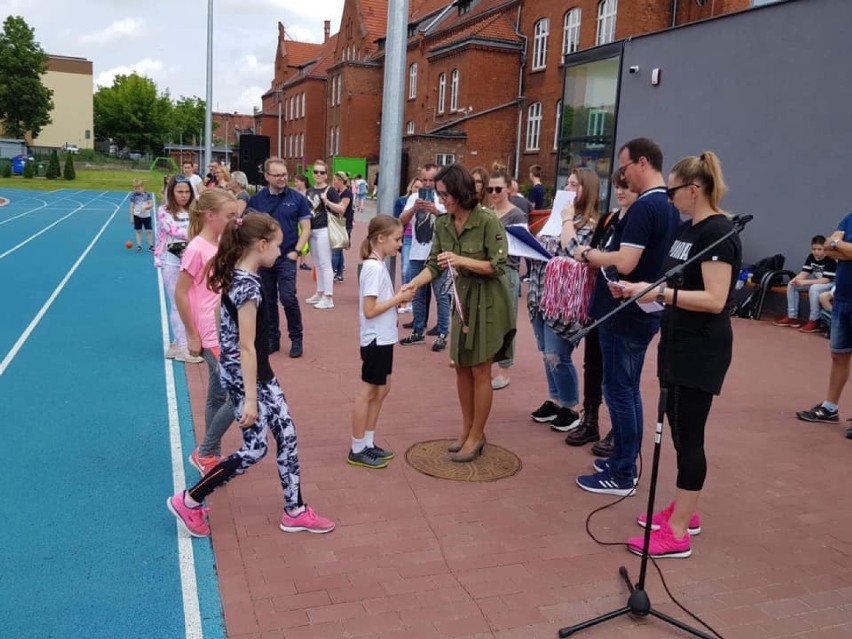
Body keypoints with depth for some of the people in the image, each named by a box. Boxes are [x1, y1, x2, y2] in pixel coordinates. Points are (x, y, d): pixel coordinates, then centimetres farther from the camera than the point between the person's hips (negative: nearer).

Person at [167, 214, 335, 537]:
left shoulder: (237, 276, 5)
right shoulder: (249, 286, -24)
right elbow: (246, 347, -23)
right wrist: (250, 398, -20)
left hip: (258, 371, 10)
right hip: (243, 374, -10)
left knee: (286, 433, 12)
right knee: (255, 449, 1)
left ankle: (295, 511, 23)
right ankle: (188, 501, 16)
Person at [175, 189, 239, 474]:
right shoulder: (197, 249, -16)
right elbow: (180, 293, -15)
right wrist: (193, 335, -12)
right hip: (212, 337, -8)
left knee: (219, 397, 16)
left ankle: (210, 455, 30)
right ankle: (205, 453, 10)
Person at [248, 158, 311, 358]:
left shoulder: (297, 198, -1)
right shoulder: (256, 199, 3)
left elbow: (306, 228, 1)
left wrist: (296, 251, -8)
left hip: (287, 257, -3)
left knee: (288, 298, -11)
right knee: (268, 300, 10)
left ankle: (296, 339, 5)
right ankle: (272, 338, 23)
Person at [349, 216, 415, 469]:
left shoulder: (378, 264, 9)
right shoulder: (374, 268, -20)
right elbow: (369, 310, -23)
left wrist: (399, 297, 1)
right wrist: (398, 298, -17)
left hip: (383, 338, 10)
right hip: (375, 340, -10)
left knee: (381, 390, 16)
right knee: (368, 393, 1)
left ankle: (368, 443, 26)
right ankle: (357, 450, 13)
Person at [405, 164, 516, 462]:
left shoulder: (488, 221, -18)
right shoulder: (442, 224, 1)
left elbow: (498, 266, -18)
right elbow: (434, 266, 0)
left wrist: (462, 260, -28)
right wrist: (410, 286, -15)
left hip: (487, 302, -6)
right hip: (461, 300, 7)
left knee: (480, 371, 1)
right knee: (461, 367, 12)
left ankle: (476, 436, 14)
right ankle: (467, 429, 27)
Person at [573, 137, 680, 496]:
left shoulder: (644, 207, -20)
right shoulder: (669, 207, 11)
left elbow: (625, 263, -26)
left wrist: (589, 255, -10)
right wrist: (601, 257, 12)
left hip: (625, 313, -10)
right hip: (644, 311, 10)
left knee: (619, 391, -1)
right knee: (628, 389, 17)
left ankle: (622, 475, 9)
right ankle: (626, 462, 28)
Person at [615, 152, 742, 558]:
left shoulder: (718, 233, -17)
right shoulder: (687, 229, 11)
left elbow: (714, 300, -25)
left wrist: (659, 292, -30)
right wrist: (639, 289, 6)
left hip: (701, 350, -10)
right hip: (677, 342, 10)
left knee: (689, 436, -4)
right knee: (678, 430, 16)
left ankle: (677, 534, 5)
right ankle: (684, 510, 29)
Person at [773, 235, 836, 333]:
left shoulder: (830, 260, -25)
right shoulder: (811, 257, -4)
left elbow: (825, 280, -30)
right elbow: (804, 273, -7)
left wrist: (804, 282, -35)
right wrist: (796, 279, -30)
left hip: (831, 284, -8)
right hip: (816, 282, 8)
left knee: (814, 288, -38)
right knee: (791, 285, -5)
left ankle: (814, 321, -28)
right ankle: (792, 317, -3)